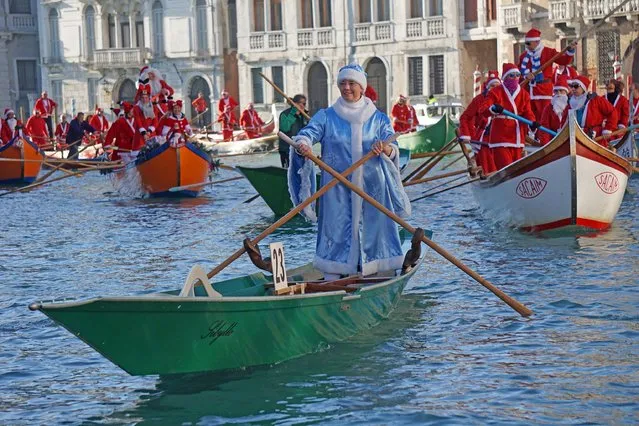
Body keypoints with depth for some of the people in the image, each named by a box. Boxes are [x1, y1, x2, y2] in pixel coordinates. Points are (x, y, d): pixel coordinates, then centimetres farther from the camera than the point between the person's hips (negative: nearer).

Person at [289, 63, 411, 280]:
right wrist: (302, 144, -35)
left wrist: (385, 149, -26)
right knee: (336, 235, -3)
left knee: (371, 235, 5)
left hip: (371, 190, 1)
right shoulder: (326, 116, 6)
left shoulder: (379, 119, 9)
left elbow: (393, 149, -1)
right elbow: (308, 132, -11)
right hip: (337, 191, -1)